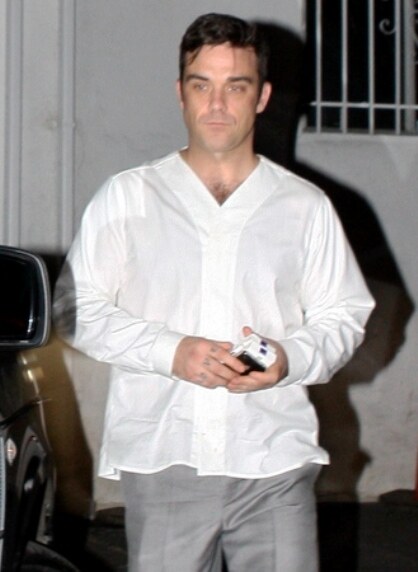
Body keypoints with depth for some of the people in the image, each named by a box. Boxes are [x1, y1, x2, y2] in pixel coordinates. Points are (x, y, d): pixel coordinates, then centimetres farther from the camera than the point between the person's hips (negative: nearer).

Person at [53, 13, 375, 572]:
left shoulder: (305, 206, 10)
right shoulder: (127, 197, 7)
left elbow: (345, 314, 12)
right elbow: (77, 306, 4)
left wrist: (291, 359, -10)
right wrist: (171, 352, -11)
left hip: (275, 461, 1)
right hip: (162, 458, 0)